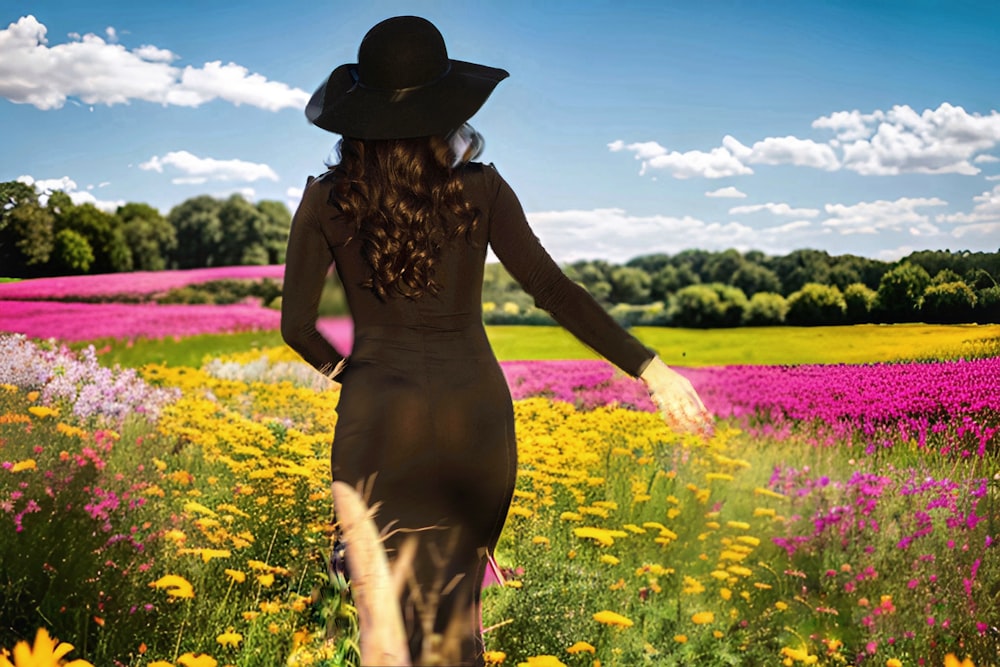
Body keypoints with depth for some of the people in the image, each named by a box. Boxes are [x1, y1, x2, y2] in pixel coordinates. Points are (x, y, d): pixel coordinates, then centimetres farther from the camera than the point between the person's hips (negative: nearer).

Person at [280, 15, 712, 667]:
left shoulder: (327, 201, -4)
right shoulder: (480, 189, -6)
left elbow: (296, 325, -3)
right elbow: (552, 288, -13)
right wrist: (649, 367, -10)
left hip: (380, 418, -1)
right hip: (474, 414, 2)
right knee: (457, 597, 21)